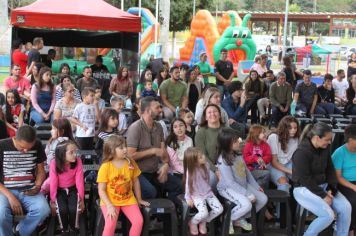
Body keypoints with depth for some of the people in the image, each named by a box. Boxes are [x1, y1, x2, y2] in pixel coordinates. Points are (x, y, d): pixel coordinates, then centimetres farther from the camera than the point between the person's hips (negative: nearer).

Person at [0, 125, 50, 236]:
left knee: (43, 210, -27)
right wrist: (10, 196, -19)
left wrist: (37, 187, -8)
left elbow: (41, 171, 12)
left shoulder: (37, 146, 0)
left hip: (29, 190, 2)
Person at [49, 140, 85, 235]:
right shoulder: (54, 163, -23)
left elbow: (79, 180, -15)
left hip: (73, 189, 1)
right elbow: (53, 183, -18)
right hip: (60, 190, -1)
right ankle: (64, 229, 3)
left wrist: (81, 198, -11)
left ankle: (73, 228, 6)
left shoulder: (78, 161, -19)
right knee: (62, 209, -26)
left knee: (73, 208, -24)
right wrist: (53, 201, -13)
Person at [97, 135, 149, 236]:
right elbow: (101, 190, -12)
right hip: (110, 200, -3)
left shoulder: (130, 162, -2)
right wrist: (110, 206, -21)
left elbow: (135, 181, 9)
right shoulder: (105, 167, -14)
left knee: (139, 221, -16)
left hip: (128, 199, 4)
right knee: (110, 224, -25)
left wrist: (139, 199, 13)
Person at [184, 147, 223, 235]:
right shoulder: (190, 171, -22)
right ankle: (193, 222, 8)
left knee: (219, 209, -10)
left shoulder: (205, 165, -7)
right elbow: (188, 185, -13)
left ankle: (203, 222, 15)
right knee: (204, 213, -27)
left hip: (208, 192, 6)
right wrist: (188, 198, -10)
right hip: (197, 195, -6)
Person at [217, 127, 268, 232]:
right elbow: (230, 183, -25)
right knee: (247, 205, -31)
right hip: (228, 188, -9)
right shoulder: (223, 160, -24)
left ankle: (240, 219, 13)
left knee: (263, 199, 0)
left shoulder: (237, 154, 2)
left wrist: (256, 186, 12)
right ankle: (228, 219, -2)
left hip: (243, 185, 9)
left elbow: (247, 171, 12)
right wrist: (247, 194, -25)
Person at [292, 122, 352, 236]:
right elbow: (305, 179, -21)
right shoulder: (301, 152, -21)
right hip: (304, 188, -7)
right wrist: (323, 195, -20)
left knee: (346, 207, -12)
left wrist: (331, 188, -5)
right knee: (328, 215, -25)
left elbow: (330, 169, 11)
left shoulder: (325, 148, 1)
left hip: (323, 186, 7)